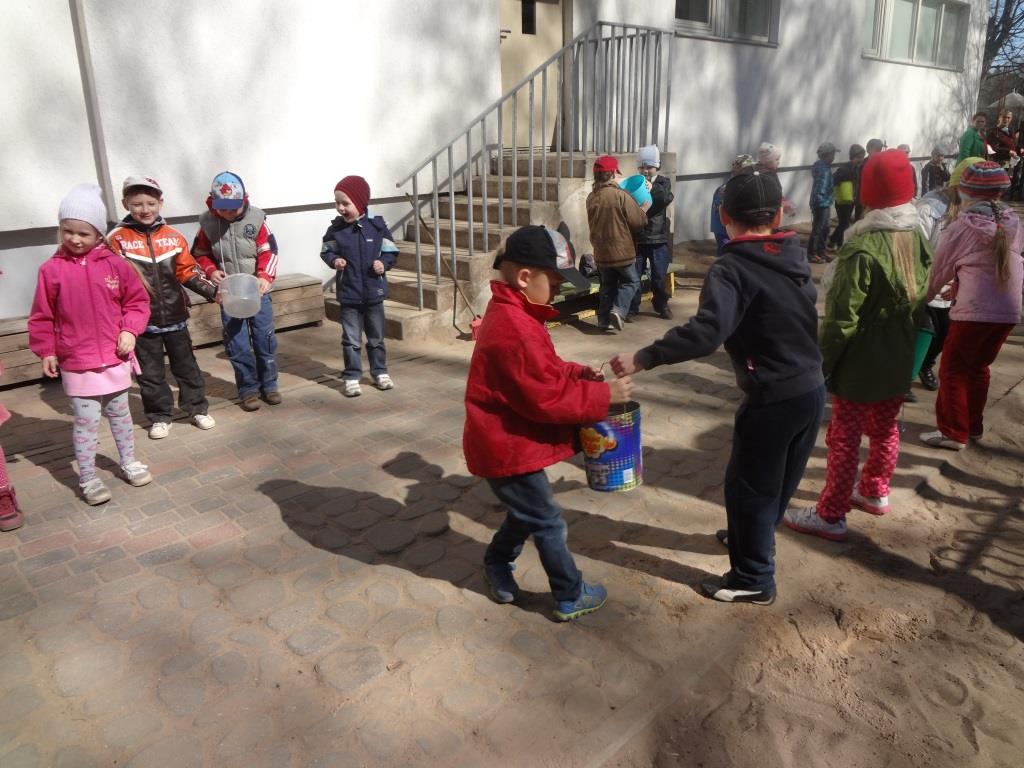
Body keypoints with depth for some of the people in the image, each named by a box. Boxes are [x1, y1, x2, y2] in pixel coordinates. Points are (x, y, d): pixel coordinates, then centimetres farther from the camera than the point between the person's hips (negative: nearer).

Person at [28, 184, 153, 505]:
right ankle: (88, 478, 15)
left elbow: (137, 300, 5)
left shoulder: (115, 264, -3)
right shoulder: (51, 269, -6)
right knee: (86, 421, 3)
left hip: (115, 358, 2)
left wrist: (129, 330, -8)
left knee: (120, 414, 17)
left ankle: (129, 463, 33)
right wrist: (46, 351, -2)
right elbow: (42, 316, 0)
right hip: (76, 363, -2)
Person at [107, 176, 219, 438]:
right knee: (150, 372, 9)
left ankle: (198, 408, 27)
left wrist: (212, 291, -6)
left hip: (174, 316, 2)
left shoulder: (173, 236, 1)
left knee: (186, 364, 14)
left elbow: (188, 272, 5)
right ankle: (159, 417, 23)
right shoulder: (117, 239, -7)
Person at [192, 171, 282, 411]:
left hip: (257, 291, 0)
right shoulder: (207, 223, -4)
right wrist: (211, 271, -13)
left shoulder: (255, 218, -8)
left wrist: (265, 276, -21)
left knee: (265, 339, 7)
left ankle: (269, 384, 21)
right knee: (237, 344, 3)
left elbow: (268, 252, -6)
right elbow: (200, 255, 7)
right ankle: (248, 389, 16)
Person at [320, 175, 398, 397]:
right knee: (351, 339, 5)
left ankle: (380, 372, 29)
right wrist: (333, 260, -13)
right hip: (348, 294, 0)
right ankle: (351, 377, 16)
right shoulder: (336, 229, -5)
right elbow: (326, 251, 7)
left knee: (376, 337, 15)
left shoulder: (377, 225, -7)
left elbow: (391, 251, 0)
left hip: (374, 292, 0)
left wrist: (383, 263, -18)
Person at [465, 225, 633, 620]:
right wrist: (603, 395, -20)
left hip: (506, 441, 10)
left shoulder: (512, 315, 7)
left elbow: (542, 371, 15)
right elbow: (547, 399, -28)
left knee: (527, 512, 25)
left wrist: (579, 373, -1)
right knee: (547, 521, 5)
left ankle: (497, 565, 44)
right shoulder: (515, 330, -28)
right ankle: (571, 597, 21)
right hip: (507, 447, -10)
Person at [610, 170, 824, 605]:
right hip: (811, 389, 8)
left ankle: (753, 579, 22)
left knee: (748, 485, 8)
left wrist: (642, 359, -32)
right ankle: (752, 539, 47)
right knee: (780, 479, 24)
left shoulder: (733, 269, -19)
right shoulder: (795, 257, 5)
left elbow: (707, 332, -34)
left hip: (773, 399, -8)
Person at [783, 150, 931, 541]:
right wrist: (906, 344, 21)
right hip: (898, 362, 8)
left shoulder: (863, 249, -24)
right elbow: (921, 302, 11)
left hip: (860, 365, -8)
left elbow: (841, 319, -22)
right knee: (885, 428, 22)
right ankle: (875, 493, 41)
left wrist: (821, 362, -12)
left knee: (845, 437, 1)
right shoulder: (918, 240, 2)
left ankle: (830, 516, 11)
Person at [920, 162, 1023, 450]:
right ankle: (973, 426, 30)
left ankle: (953, 432, 10)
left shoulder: (960, 228, -8)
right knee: (978, 368, 20)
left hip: (973, 311, -6)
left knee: (953, 371, 6)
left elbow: (938, 272, 3)